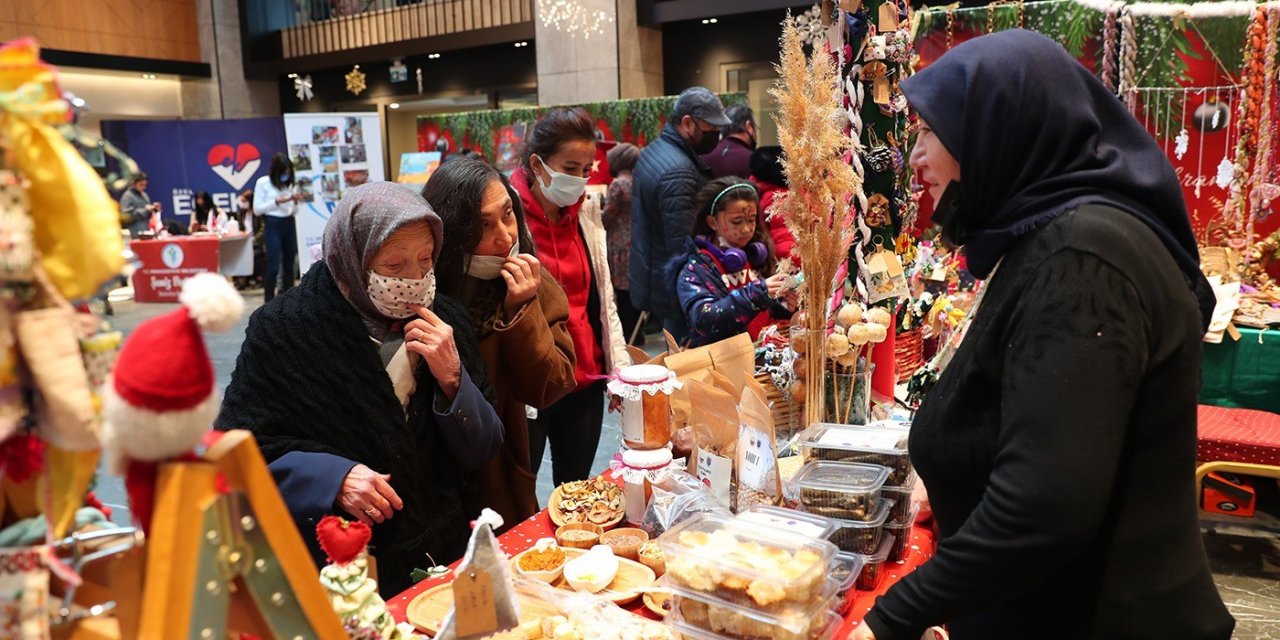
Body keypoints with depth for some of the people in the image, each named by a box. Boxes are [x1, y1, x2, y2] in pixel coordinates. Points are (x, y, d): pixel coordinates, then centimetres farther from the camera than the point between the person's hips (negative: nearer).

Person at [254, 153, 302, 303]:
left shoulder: (290, 183, 10)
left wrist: (295, 202, -5)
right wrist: (277, 201, -14)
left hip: (289, 224, 5)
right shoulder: (263, 182, -3)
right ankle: (269, 303, -3)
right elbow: (257, 209, -6)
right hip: (273, 225, -5)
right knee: (273, 266, -9)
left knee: (289, 264, 8)